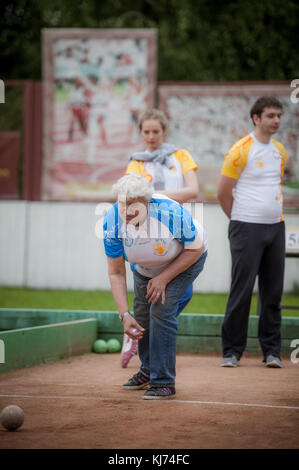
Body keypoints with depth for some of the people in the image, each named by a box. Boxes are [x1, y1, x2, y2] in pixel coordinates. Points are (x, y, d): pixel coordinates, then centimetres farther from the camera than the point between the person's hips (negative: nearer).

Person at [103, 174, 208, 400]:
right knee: (142, 313, 8)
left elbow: (196, 249, -21)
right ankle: (148, 370, 34)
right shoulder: (113, 220, -30)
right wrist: (124, 314, -28)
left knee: (162, 311, -19)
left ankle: (164, 381, -11)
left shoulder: (171, 213, -41)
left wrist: (164, 277, -25)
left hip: (186, 259, -4)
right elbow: (116, 273, -21)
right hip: (144, 265, 5)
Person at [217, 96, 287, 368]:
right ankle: (232, 351, 4)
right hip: (247, 228, -6)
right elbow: (223, 193, -6)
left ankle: (271, 351, 13)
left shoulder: (280, 151, 12)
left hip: (276, 226, 6)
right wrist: (240, 220, 4)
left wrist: (276, 215, 16)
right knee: (242, 290, -5)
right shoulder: (241, 151, -9)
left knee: (273, 291, 7)